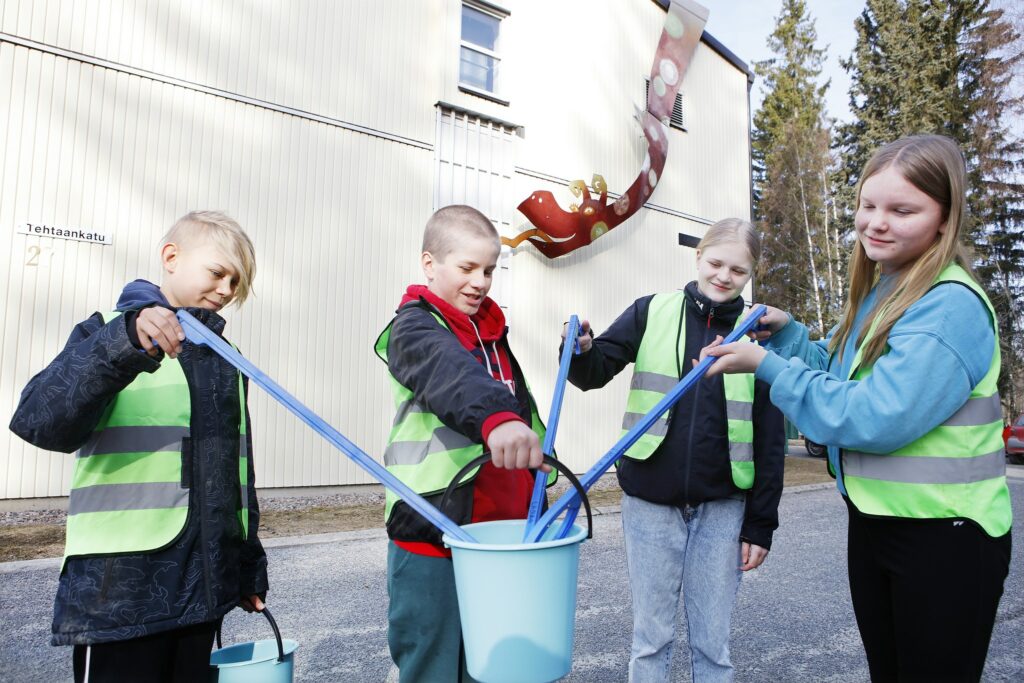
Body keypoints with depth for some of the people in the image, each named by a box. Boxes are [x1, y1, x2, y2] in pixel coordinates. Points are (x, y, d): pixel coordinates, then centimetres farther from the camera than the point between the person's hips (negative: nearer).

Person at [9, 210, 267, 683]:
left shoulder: (225, 358, 14)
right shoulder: (109, 334, -3)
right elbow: (38, 422, -20)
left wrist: (249, 568, 17)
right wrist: (125, 344, -35)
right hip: (122, 589, -5)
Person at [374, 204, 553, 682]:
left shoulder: (492, 329, 15)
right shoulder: (414, 327, -9)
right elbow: (448, 373, -33)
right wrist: (495, 416, -52)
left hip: (498, 533, 7)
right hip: (432, 538, -7)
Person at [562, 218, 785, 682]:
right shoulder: (652, 312, 0)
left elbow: (770, 437, 2)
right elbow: (596, 373, -2)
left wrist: (760, 522, 0)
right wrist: (582, 351, -25)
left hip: (721, 507, 0)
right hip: (650, 500, 0)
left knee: (712, 641, 13)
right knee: (650, 636, 12)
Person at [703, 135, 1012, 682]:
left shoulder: (953, 306, -22)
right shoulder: (878, 293, 6)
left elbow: (874, 420, -27)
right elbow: (837, 372, 14)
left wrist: (768, 366, -22)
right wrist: (785, 332, -2)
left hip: (945, 537, -8)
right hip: (871, 521, 8)